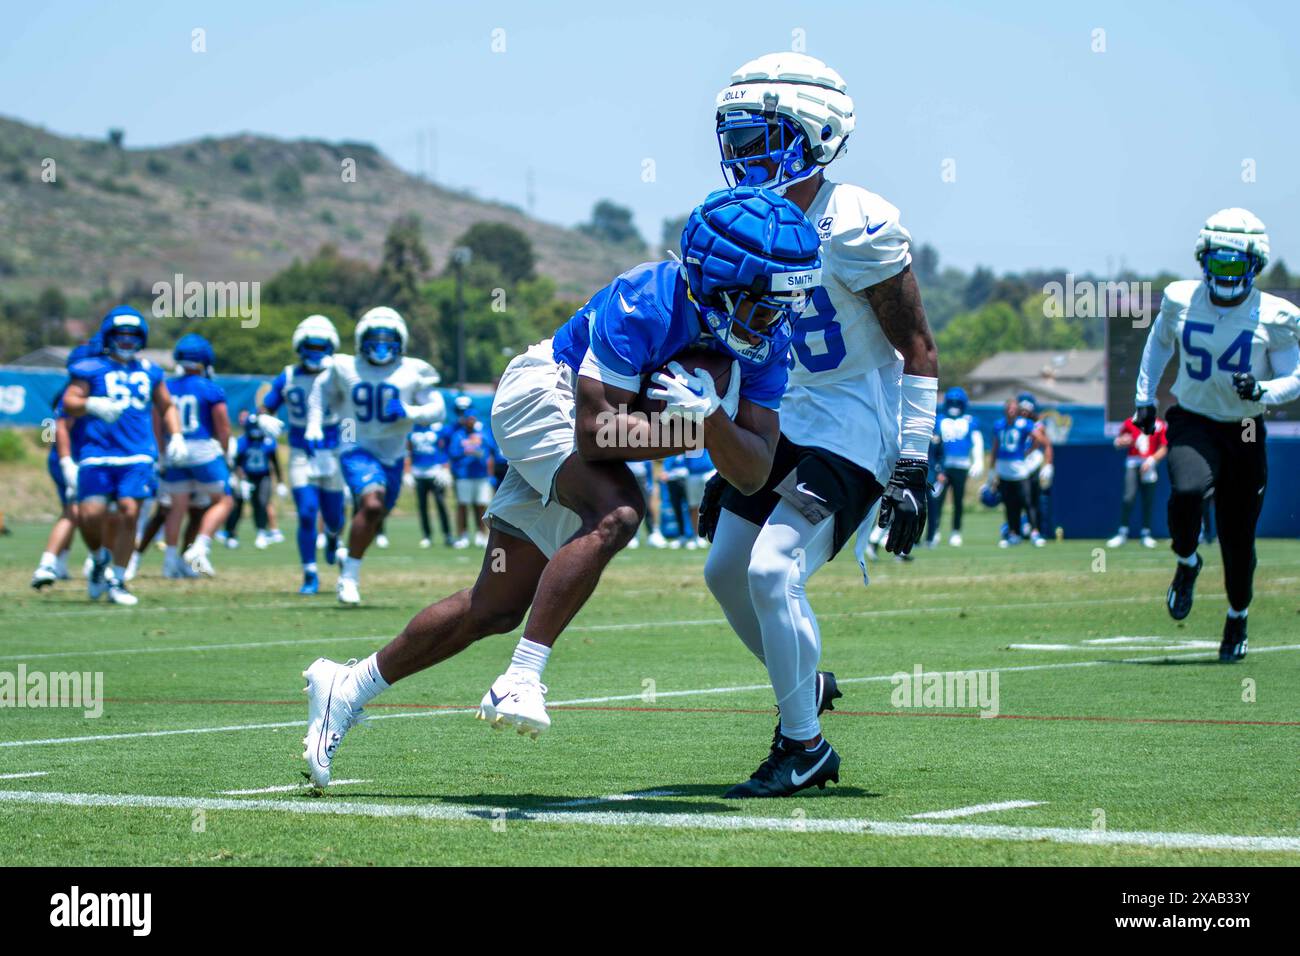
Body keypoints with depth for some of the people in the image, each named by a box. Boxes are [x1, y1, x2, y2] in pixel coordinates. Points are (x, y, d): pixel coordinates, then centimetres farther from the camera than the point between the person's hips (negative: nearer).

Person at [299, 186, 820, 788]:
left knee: (496, 609, 8)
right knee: (618, 512, -36)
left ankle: (347, 689, 23)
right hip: (546, 393, -7)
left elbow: (753, 475, -16)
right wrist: (701, 432, -32)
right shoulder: (645, 303, -32)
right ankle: (520, 679, -33)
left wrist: (712, 419, -34)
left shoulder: (765, 339, -13)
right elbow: (599, 431, -34)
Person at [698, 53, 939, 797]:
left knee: (773, 571, -17)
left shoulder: (855, 228, -19)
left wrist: (913, 468, -18)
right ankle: (807, 686, 33)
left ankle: (805, 747, -2)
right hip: (788, 419, 9)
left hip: (856, 422, -9)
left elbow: (919, 352, -15)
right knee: (726, 571, 10)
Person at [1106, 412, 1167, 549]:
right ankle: (1122, 534, -11)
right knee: (1129, 497, -14)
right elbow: (1118, 443, 12)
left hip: (1150, 466, 1)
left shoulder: (1159, 425, 5)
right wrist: (1123, 441, -12)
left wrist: (1151, 460, -11)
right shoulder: (1130, 423, 7)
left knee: (1148, 500, 1)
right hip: (1133, 464, -1)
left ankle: (1146, 535, 12)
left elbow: (1163, 449, 4)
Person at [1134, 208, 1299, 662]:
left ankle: (1237, 618, 31)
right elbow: (1160, 342, 18)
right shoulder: (1180, 300, -3)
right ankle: (1187, 564, 2)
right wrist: (1145, 396, 15)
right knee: (1188, 491, -31)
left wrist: (1262, 391, -24)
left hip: (1244, 433, 0)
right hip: (1192, 422, 0)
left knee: (1238, 539, 3)